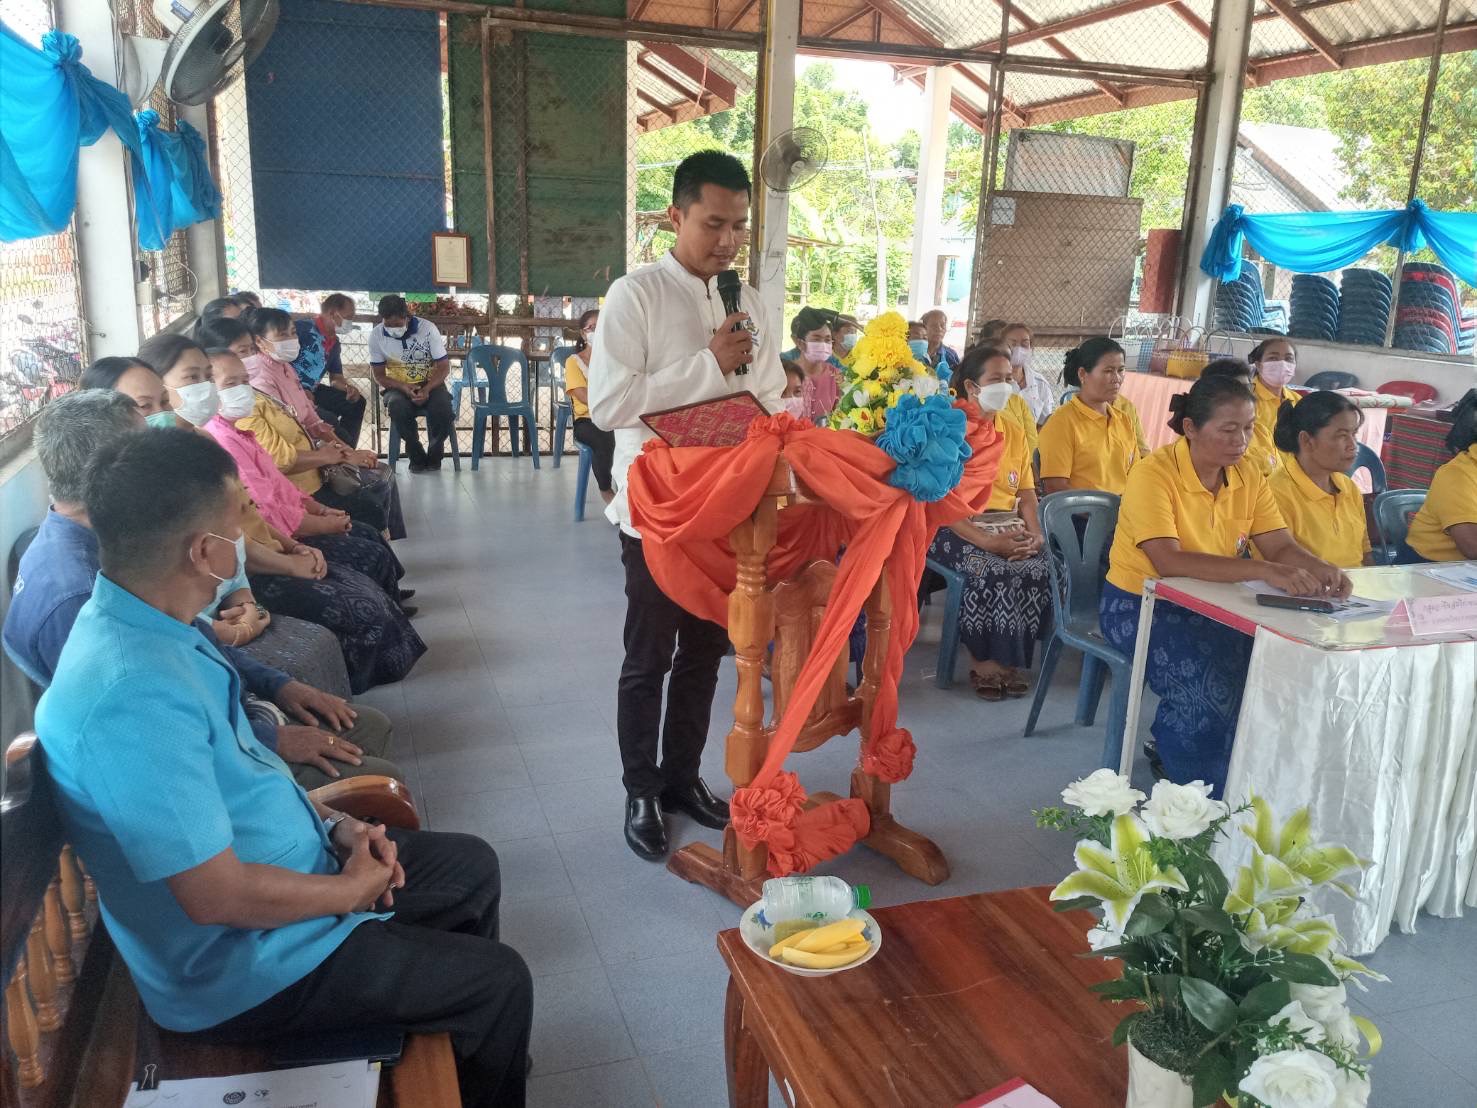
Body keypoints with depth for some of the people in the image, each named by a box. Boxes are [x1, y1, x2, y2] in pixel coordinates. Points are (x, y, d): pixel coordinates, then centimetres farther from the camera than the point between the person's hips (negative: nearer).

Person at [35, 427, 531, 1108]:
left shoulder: (143, 625, -3)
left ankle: (469, 1044, 41)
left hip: (285, 868, 10)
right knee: (500, 982, -3)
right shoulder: (133, 695, -35)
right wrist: (352, 890, -15)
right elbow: (218, 896, -31)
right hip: (240, 964, -9)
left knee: (472, 865, 20)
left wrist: (337, 825, 0)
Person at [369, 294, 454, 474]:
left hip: (430, 383, 0)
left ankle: (433, 457, -3)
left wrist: (426, 389, -27)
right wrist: (404, 388, -22)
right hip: (398, 386, 1)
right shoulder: (376, 335, -9)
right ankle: (417, 458, -11)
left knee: (443, 409, -32)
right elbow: (379, 375, -3)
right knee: (398, 408, -35)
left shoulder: (427, 328, -13)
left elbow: (444, 367, -10)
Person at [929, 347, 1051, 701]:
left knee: (1039, 569, -24)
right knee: (991, 571, -33)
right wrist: (987, 541, -23)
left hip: (1007, 527, 5)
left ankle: (1011, 659, -8)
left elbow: (1026, 492, 13)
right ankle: (987, 660, -13)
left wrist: (1034, 532, -9)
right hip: (954, 526, -5)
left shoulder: (1014, 431, 15)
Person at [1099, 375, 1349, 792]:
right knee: (1216, 680, -27)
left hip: (1209, 607, 6)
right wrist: (1263, 571, -38)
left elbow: (1281, 546, -1)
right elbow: (1168, 561, -31)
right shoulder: (1154, 473, -20)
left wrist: (1320, 569, -24)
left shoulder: (1247, 474, 2)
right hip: (1140, 605, -6)